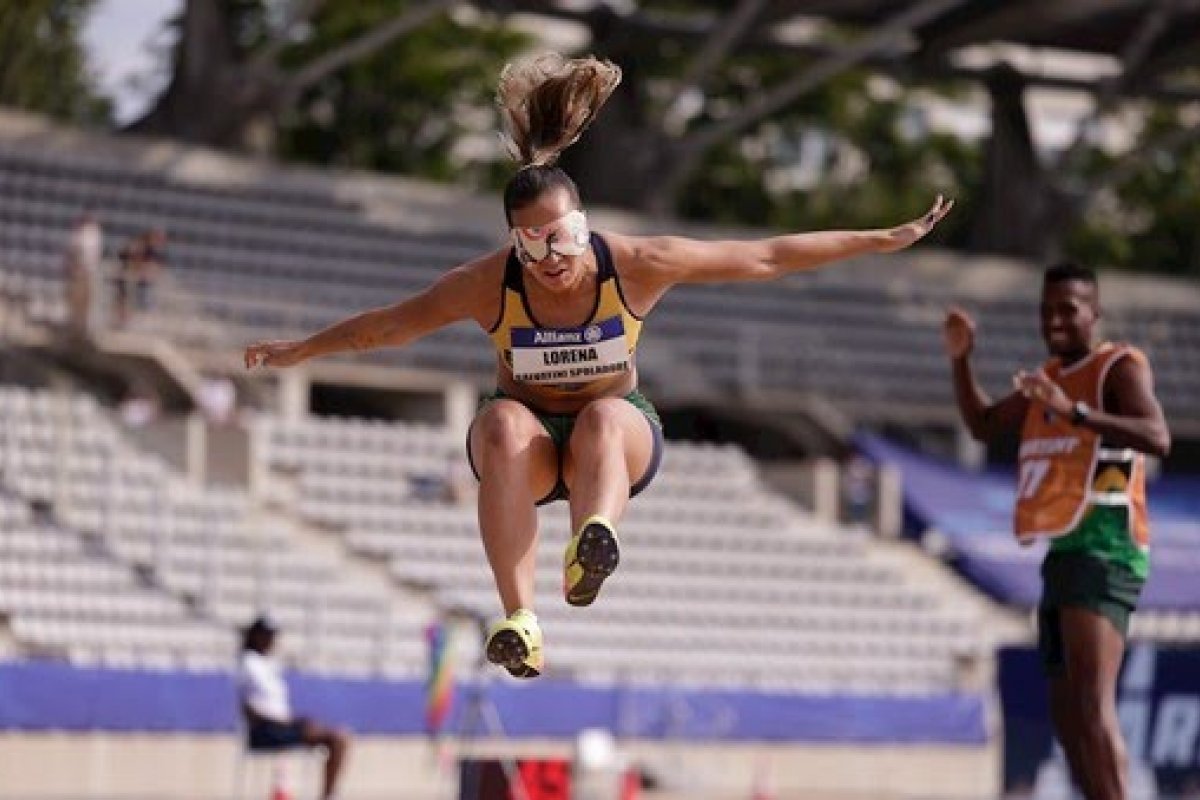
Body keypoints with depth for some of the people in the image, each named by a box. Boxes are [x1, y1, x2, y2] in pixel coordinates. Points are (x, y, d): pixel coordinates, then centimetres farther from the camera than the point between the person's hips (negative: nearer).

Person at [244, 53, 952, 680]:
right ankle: (520, 619, -49)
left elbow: (766, 258, -14)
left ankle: (593, 544, -71)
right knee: (506, 425, -35)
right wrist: (301, 351, 8)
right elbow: (394, 324, 0)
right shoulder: (491, 283, -16)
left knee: (603, 417, -36)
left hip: (620, 438, 0)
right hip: (527, 435, 0)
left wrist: (885, 240, -14)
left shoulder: (635, 265, -17)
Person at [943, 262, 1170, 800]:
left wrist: (1074, 411, -32)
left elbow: (1157, 438, -22)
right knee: (1067, 715, 13)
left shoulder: (1120, 367, -5)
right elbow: (984, 426, 32)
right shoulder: (1051, 375, 22)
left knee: (1092, 705, -23)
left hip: (1101, 551, -10)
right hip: (1060, 554, 10)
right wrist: (961, 361, 16)